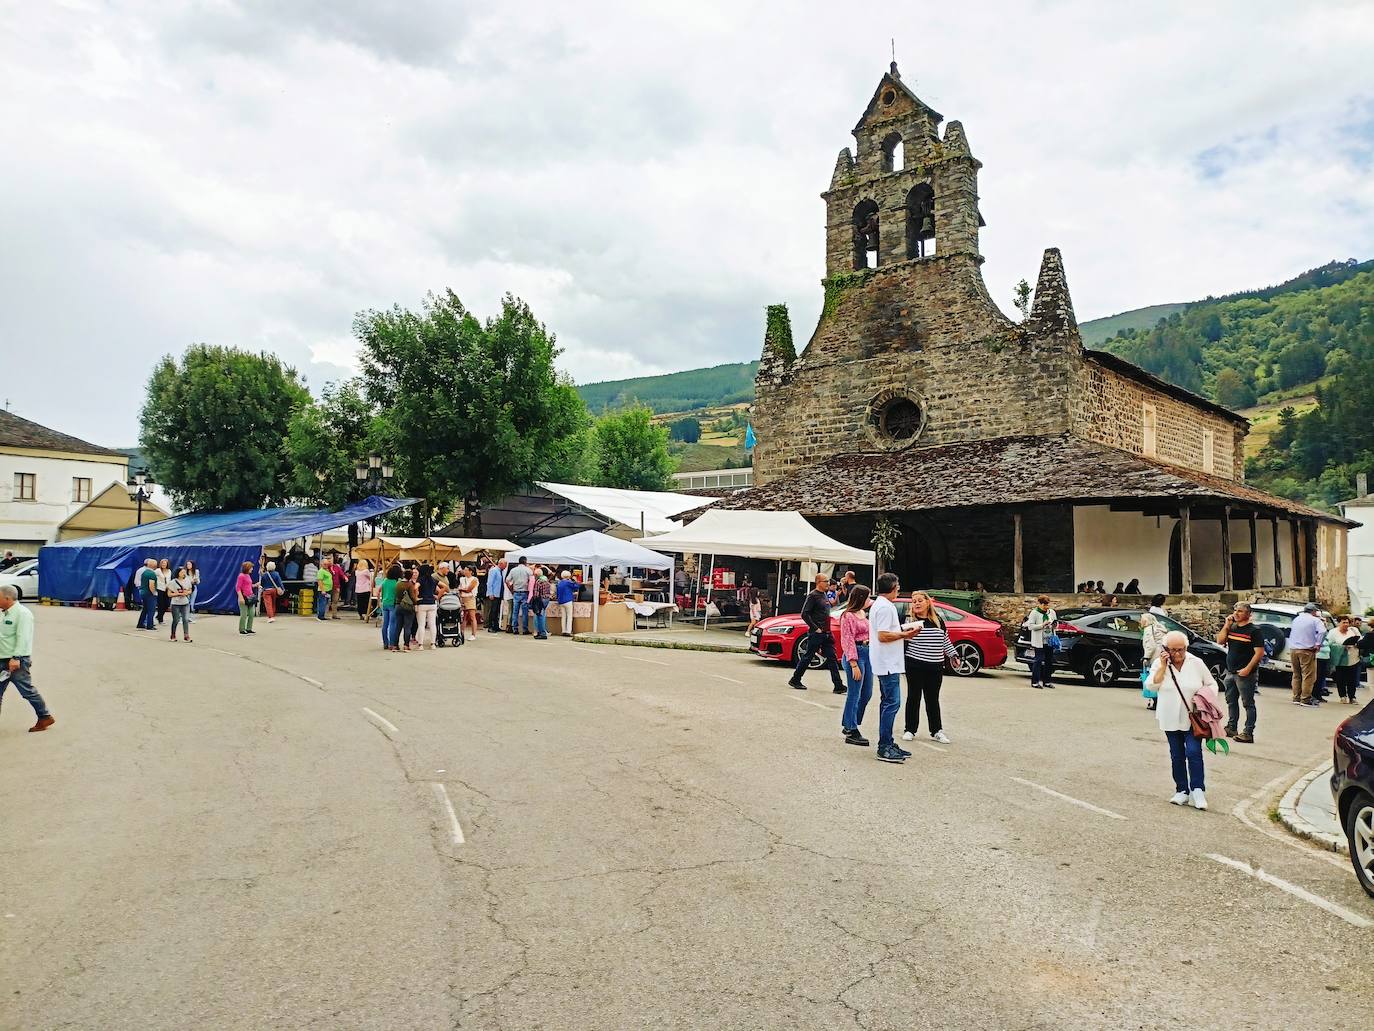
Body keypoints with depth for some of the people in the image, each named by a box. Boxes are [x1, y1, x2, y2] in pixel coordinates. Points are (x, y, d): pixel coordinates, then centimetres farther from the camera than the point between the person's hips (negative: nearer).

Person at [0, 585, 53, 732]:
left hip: (17, 661, -9)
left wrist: (16, 658, -28)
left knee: (27, 691, -3)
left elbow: (23, 638, -22)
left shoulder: (22, 613, -14)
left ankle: (45, 717, 7)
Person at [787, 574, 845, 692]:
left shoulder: (825, 595, 15)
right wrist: (815, 628, -17)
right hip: (816, 633, -8)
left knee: (832, 658, 2)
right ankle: (795, 680, 16)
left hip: (827, 633, 8)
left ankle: (838, 686, 0)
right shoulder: (813, 596, -11)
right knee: (807, 657, 2)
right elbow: (804, 614, -17)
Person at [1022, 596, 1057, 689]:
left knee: (1049, 661, 8)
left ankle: (1046, 681, 17)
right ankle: (1035, 682, -4)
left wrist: (1054, 625, -1)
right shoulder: (1034, 613, -6)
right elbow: (1030, 626, -11)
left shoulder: (1052, 612, 11)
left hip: (1050, 641, 6)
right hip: (1039, 642, -6)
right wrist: (1042, 625, -19)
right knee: (1038, 660, -8)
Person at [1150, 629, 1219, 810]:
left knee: (1194, 752, -11)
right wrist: (1163, 666, -18)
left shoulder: (1196, 663, -4)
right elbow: (1152, 686, -12)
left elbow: (1211, 684, 5)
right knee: (1177, 756, 8)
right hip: (1171, 719, 2)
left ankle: (1197, 791, -2)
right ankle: (1182, 791, 17)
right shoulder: (1159, 663, -2)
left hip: (1192, 718, -2)